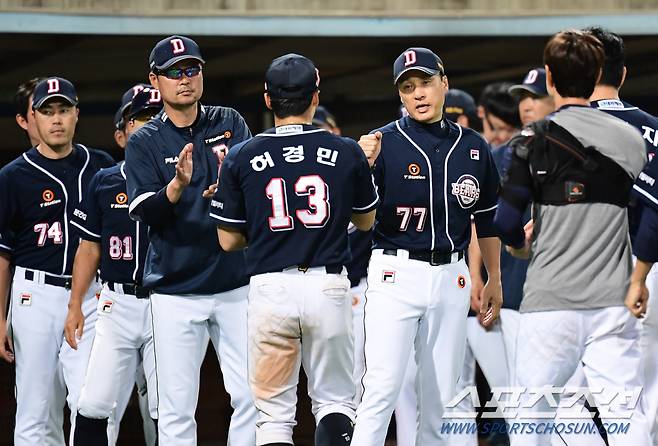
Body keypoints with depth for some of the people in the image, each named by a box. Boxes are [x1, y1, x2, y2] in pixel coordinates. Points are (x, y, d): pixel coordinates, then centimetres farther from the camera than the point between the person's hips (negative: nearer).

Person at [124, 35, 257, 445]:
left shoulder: (230, 123, 9)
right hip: (176, 291, -2)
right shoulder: (144, 143, 2)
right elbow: (144, 213, -10)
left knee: (251, 396, -2)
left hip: (236, 284, 2)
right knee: (176, 408, -2)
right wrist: (178, 185, -29)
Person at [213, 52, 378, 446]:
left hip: (270, 288, 0)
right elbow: (366, 221, 16)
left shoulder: (241, 158, 0)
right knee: (335, 400, 11)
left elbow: (228, 240, 5)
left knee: (274, 413, 7)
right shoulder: (348, 153, 0)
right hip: (329, 287, 0)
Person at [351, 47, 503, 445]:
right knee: (383, 387, -12)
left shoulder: (473, 147, 7)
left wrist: (494, 278, 21)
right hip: (396, 274, -4)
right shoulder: (383, 144, -5)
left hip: (451, 277, 4)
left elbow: (488, 217, 19)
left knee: (441, 393, 8)